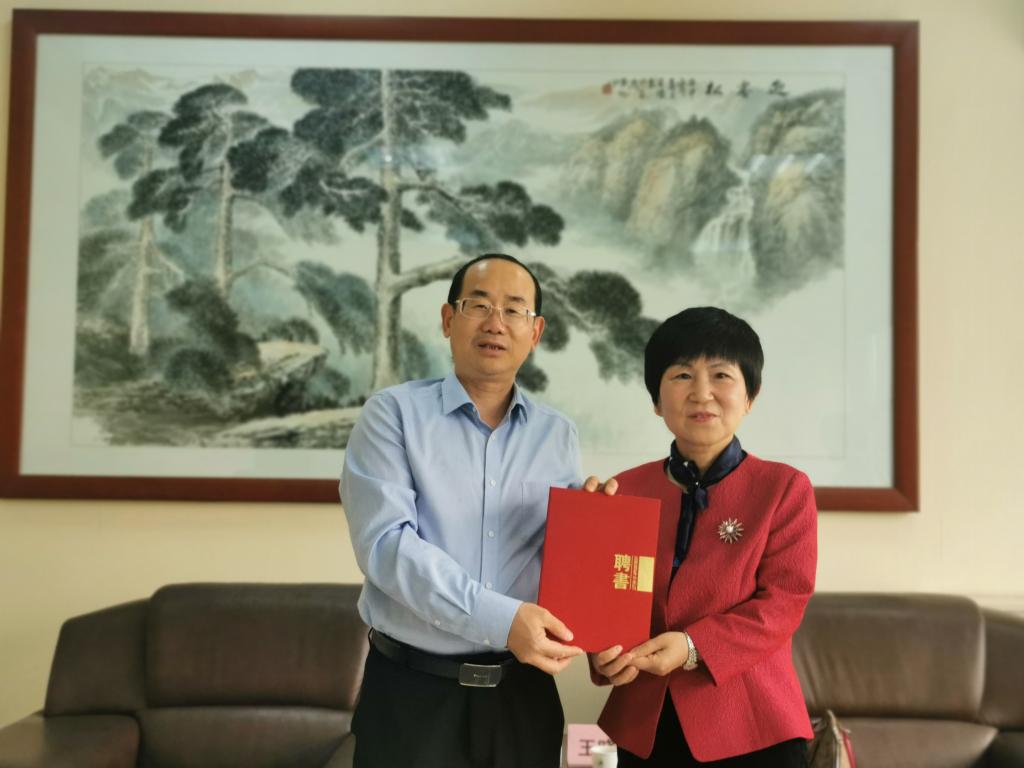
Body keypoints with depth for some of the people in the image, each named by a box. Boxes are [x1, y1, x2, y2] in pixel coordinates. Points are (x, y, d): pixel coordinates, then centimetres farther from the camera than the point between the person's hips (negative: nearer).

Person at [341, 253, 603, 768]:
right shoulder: (394, 413, -4)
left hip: (524, 692, 4)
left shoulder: (557, 435, 8)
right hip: (413, 690, -3)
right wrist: (501, 619, -23)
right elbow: (385, 544, -16)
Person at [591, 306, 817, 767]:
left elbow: (784, 601, -10)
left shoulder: (784, 488, -3)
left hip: (750, 726, -2)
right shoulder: (625, 490, 5)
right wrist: (604, 652, -15)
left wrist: (694, 647, -22)